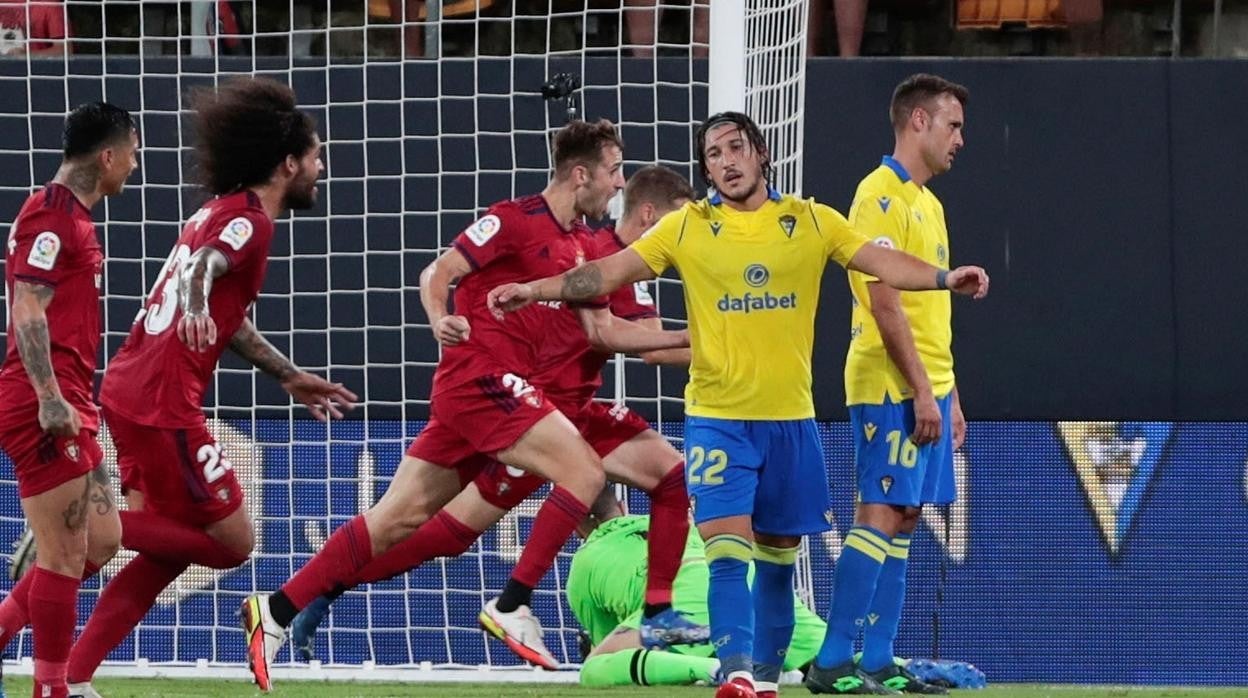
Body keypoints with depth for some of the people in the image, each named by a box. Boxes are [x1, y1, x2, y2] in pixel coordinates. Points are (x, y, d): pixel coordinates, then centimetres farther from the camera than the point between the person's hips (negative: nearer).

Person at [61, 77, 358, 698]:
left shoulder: (222, 212, 20)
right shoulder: (251, 220, -9)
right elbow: (202, 268, -30)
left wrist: (290, 377, 37)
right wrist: (195, 307, -51)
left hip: (128, 390, 10)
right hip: (163, 403, -10)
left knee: (174, 544, 15)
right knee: (230, 542, -2)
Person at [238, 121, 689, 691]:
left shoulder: (581, 246, 17)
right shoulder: (515, 220, -8)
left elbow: (605, 332, 22)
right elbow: (438, 273, -9)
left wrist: (685, 339, 16)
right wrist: (440, 319, -29)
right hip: (481, 376, -8)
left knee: (400, 517, 4)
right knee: (584, 471, -15)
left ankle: (276, 612, 4)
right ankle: (512, 607, -13)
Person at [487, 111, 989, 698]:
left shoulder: (811, 223, 4)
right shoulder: (687, 228, 2)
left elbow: (883, 263, -3)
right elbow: (609, 272, 0)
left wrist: (946, 278, -20)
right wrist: (534, 289, -11)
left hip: (791, 418, 2)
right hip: (717, 420, -2)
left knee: (778, 560, 9)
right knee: (728, 550, -16)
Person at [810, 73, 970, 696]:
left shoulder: (926, 202, 19)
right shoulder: (882, 195, -11)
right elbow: (884, 301, -17)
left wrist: (949, 396, 19)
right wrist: (921, 391, -19)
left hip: (925, 389, 9)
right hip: (891, 387, -9)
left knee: (901, 519, 7)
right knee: (880, 516, -11)